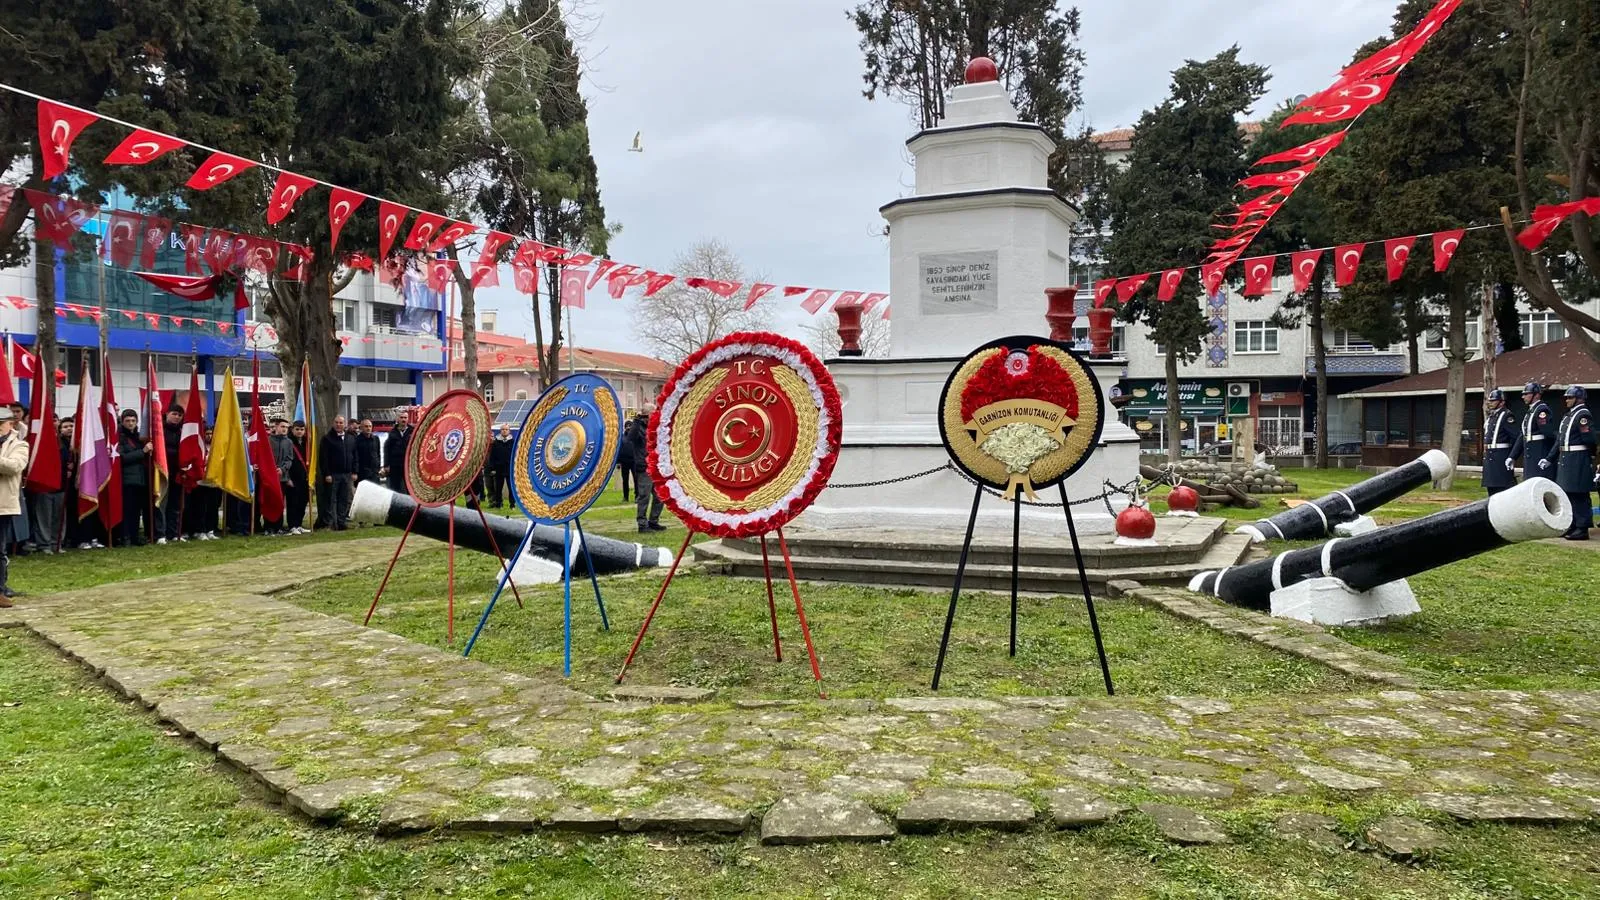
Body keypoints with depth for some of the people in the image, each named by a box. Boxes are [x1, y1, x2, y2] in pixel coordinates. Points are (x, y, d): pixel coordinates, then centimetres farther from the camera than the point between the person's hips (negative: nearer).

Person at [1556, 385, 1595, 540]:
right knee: (1568, 493, 14)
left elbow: (1589, 439, -19)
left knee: (1579, 495, -6)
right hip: (1566, 460, 10)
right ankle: (1571, 526, 23)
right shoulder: (1567, 416, 17)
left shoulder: (1583, 415, -12)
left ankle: (1582, 529, -3)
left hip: (1579, 461, -10)